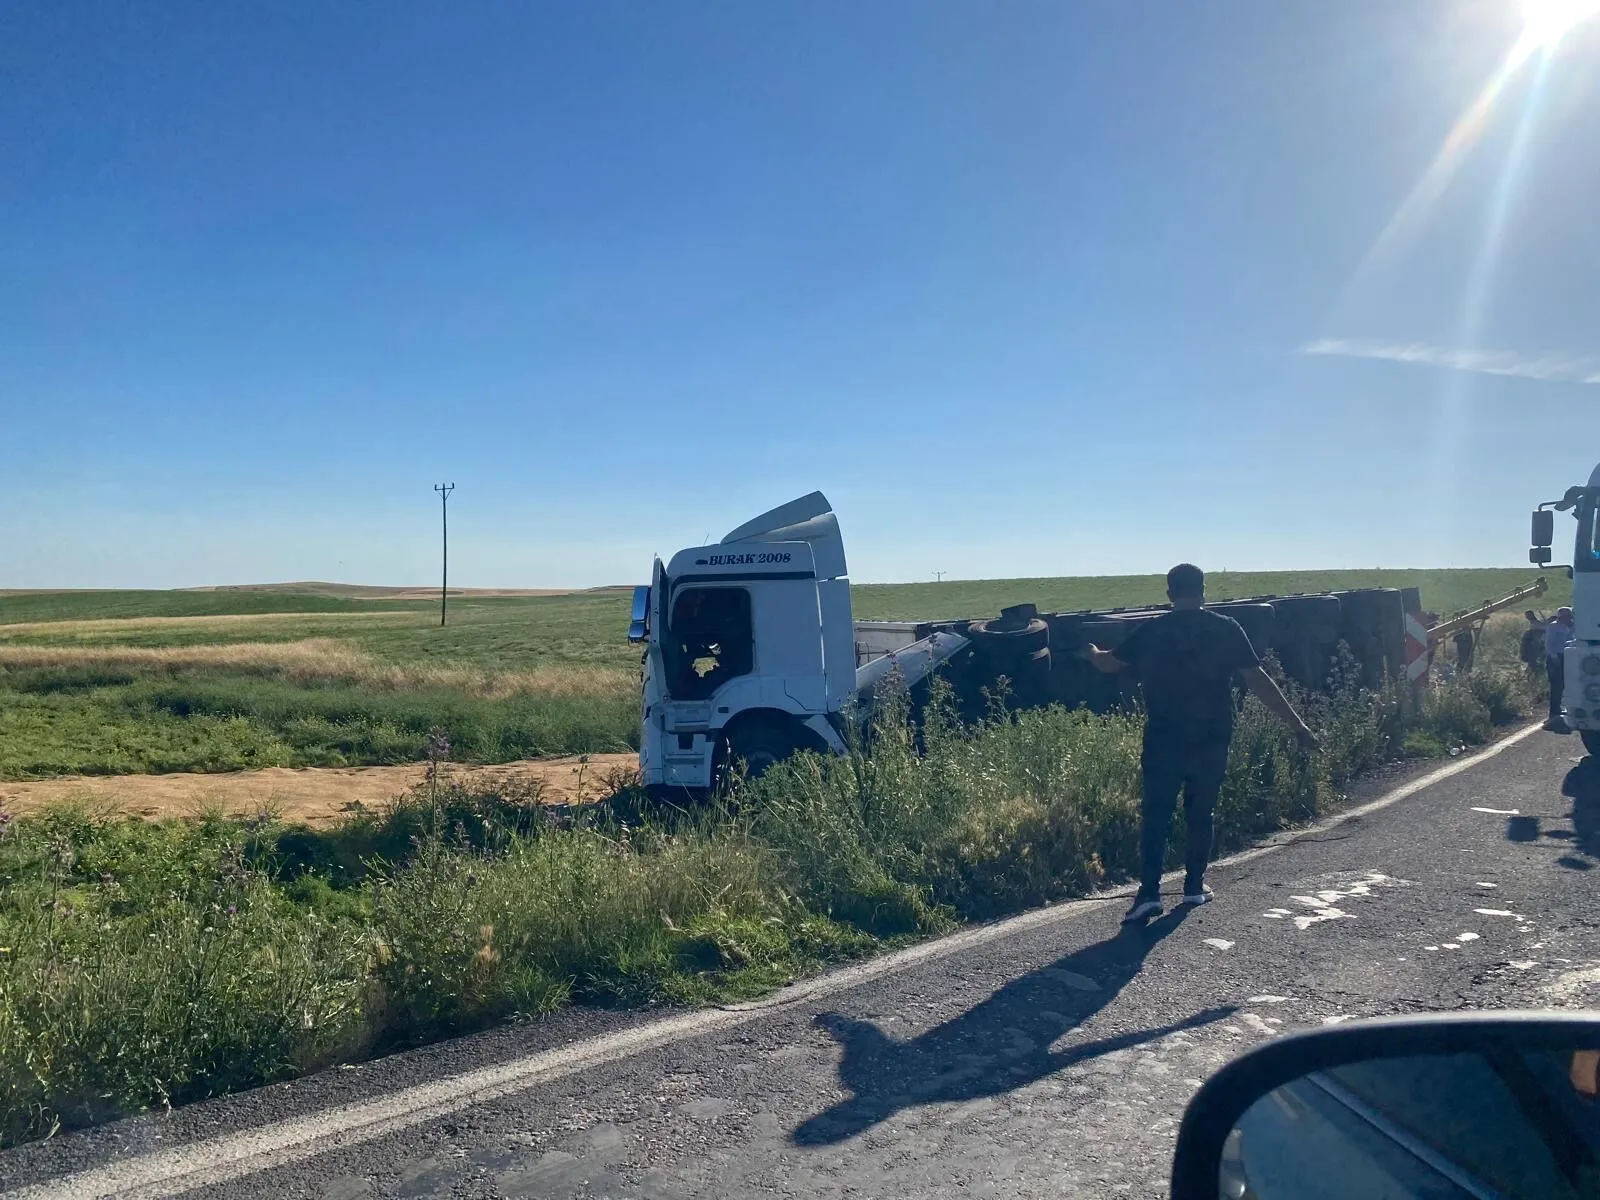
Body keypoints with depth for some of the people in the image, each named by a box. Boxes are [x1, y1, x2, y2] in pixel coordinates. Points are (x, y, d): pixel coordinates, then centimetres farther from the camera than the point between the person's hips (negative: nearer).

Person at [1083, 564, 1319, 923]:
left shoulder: (1151, 631, -1)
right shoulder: (1226, 630, -4)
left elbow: (1109, 663, 12)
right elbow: (1259, 681, -5)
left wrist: (1092, 653, 36)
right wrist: (1297, 724, 0)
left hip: (1164, 740, 0)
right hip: (1212, 740, 1)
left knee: (1156, 815, 3)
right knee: (1201, 813, 15)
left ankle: (1149, 893, -6)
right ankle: (1195, 886, 23)